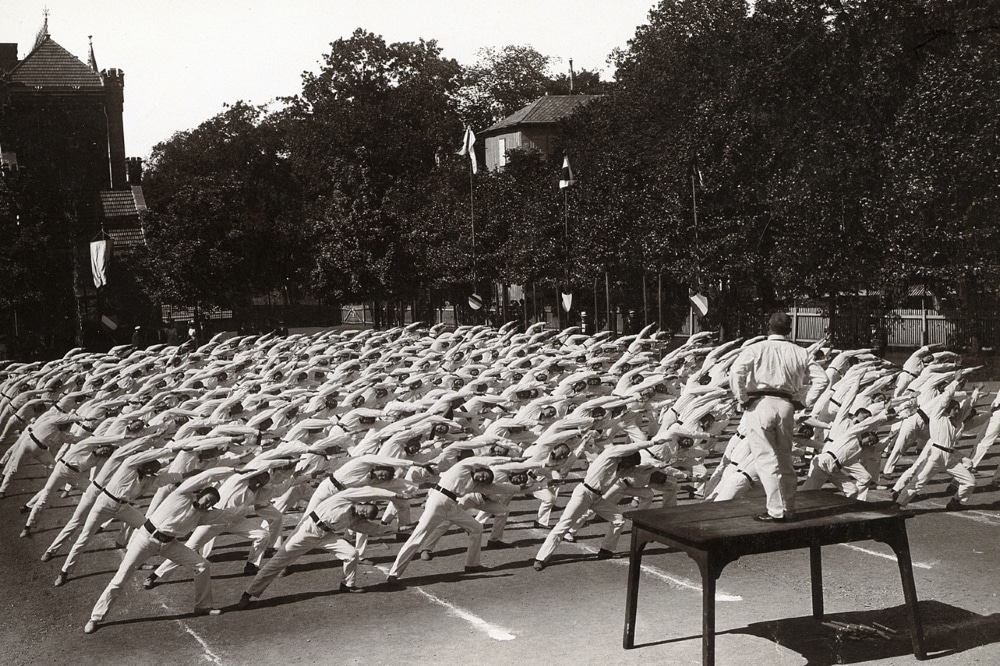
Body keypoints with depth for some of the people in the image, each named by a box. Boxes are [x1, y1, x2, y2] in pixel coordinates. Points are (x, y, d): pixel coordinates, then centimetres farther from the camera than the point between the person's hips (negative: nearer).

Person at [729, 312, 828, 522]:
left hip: (760, 405, -4)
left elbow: (735, 372, -13)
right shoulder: (801, 353, 12)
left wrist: (742, 399, -4)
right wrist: (803, 401, 10)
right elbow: (822, 379, 9)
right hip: (786, 407, 4)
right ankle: (788, 509, 20)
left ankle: (776, 511, -4)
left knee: (767, 460, -2)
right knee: (784, 459, 15)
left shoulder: (756, 349, 2)